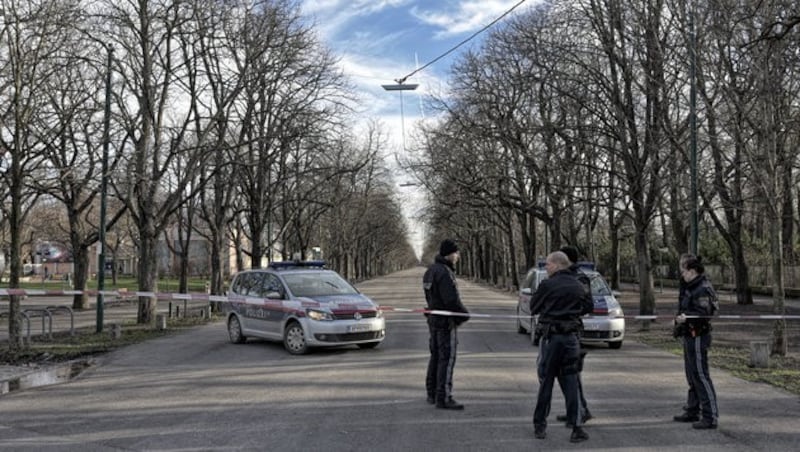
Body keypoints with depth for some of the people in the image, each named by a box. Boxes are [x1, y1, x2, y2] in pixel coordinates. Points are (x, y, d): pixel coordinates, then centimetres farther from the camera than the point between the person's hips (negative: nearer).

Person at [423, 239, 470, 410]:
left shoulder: (431, 270, 12)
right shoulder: (444, 272, -19)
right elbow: (452, 299, -25)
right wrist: (465, 314, -9)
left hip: (433, 319, 10)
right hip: (446, 321, -10)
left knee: (436, 356, 17)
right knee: (447, 359, -6)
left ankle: (432, 393, 26)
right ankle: (443, 398, -5)